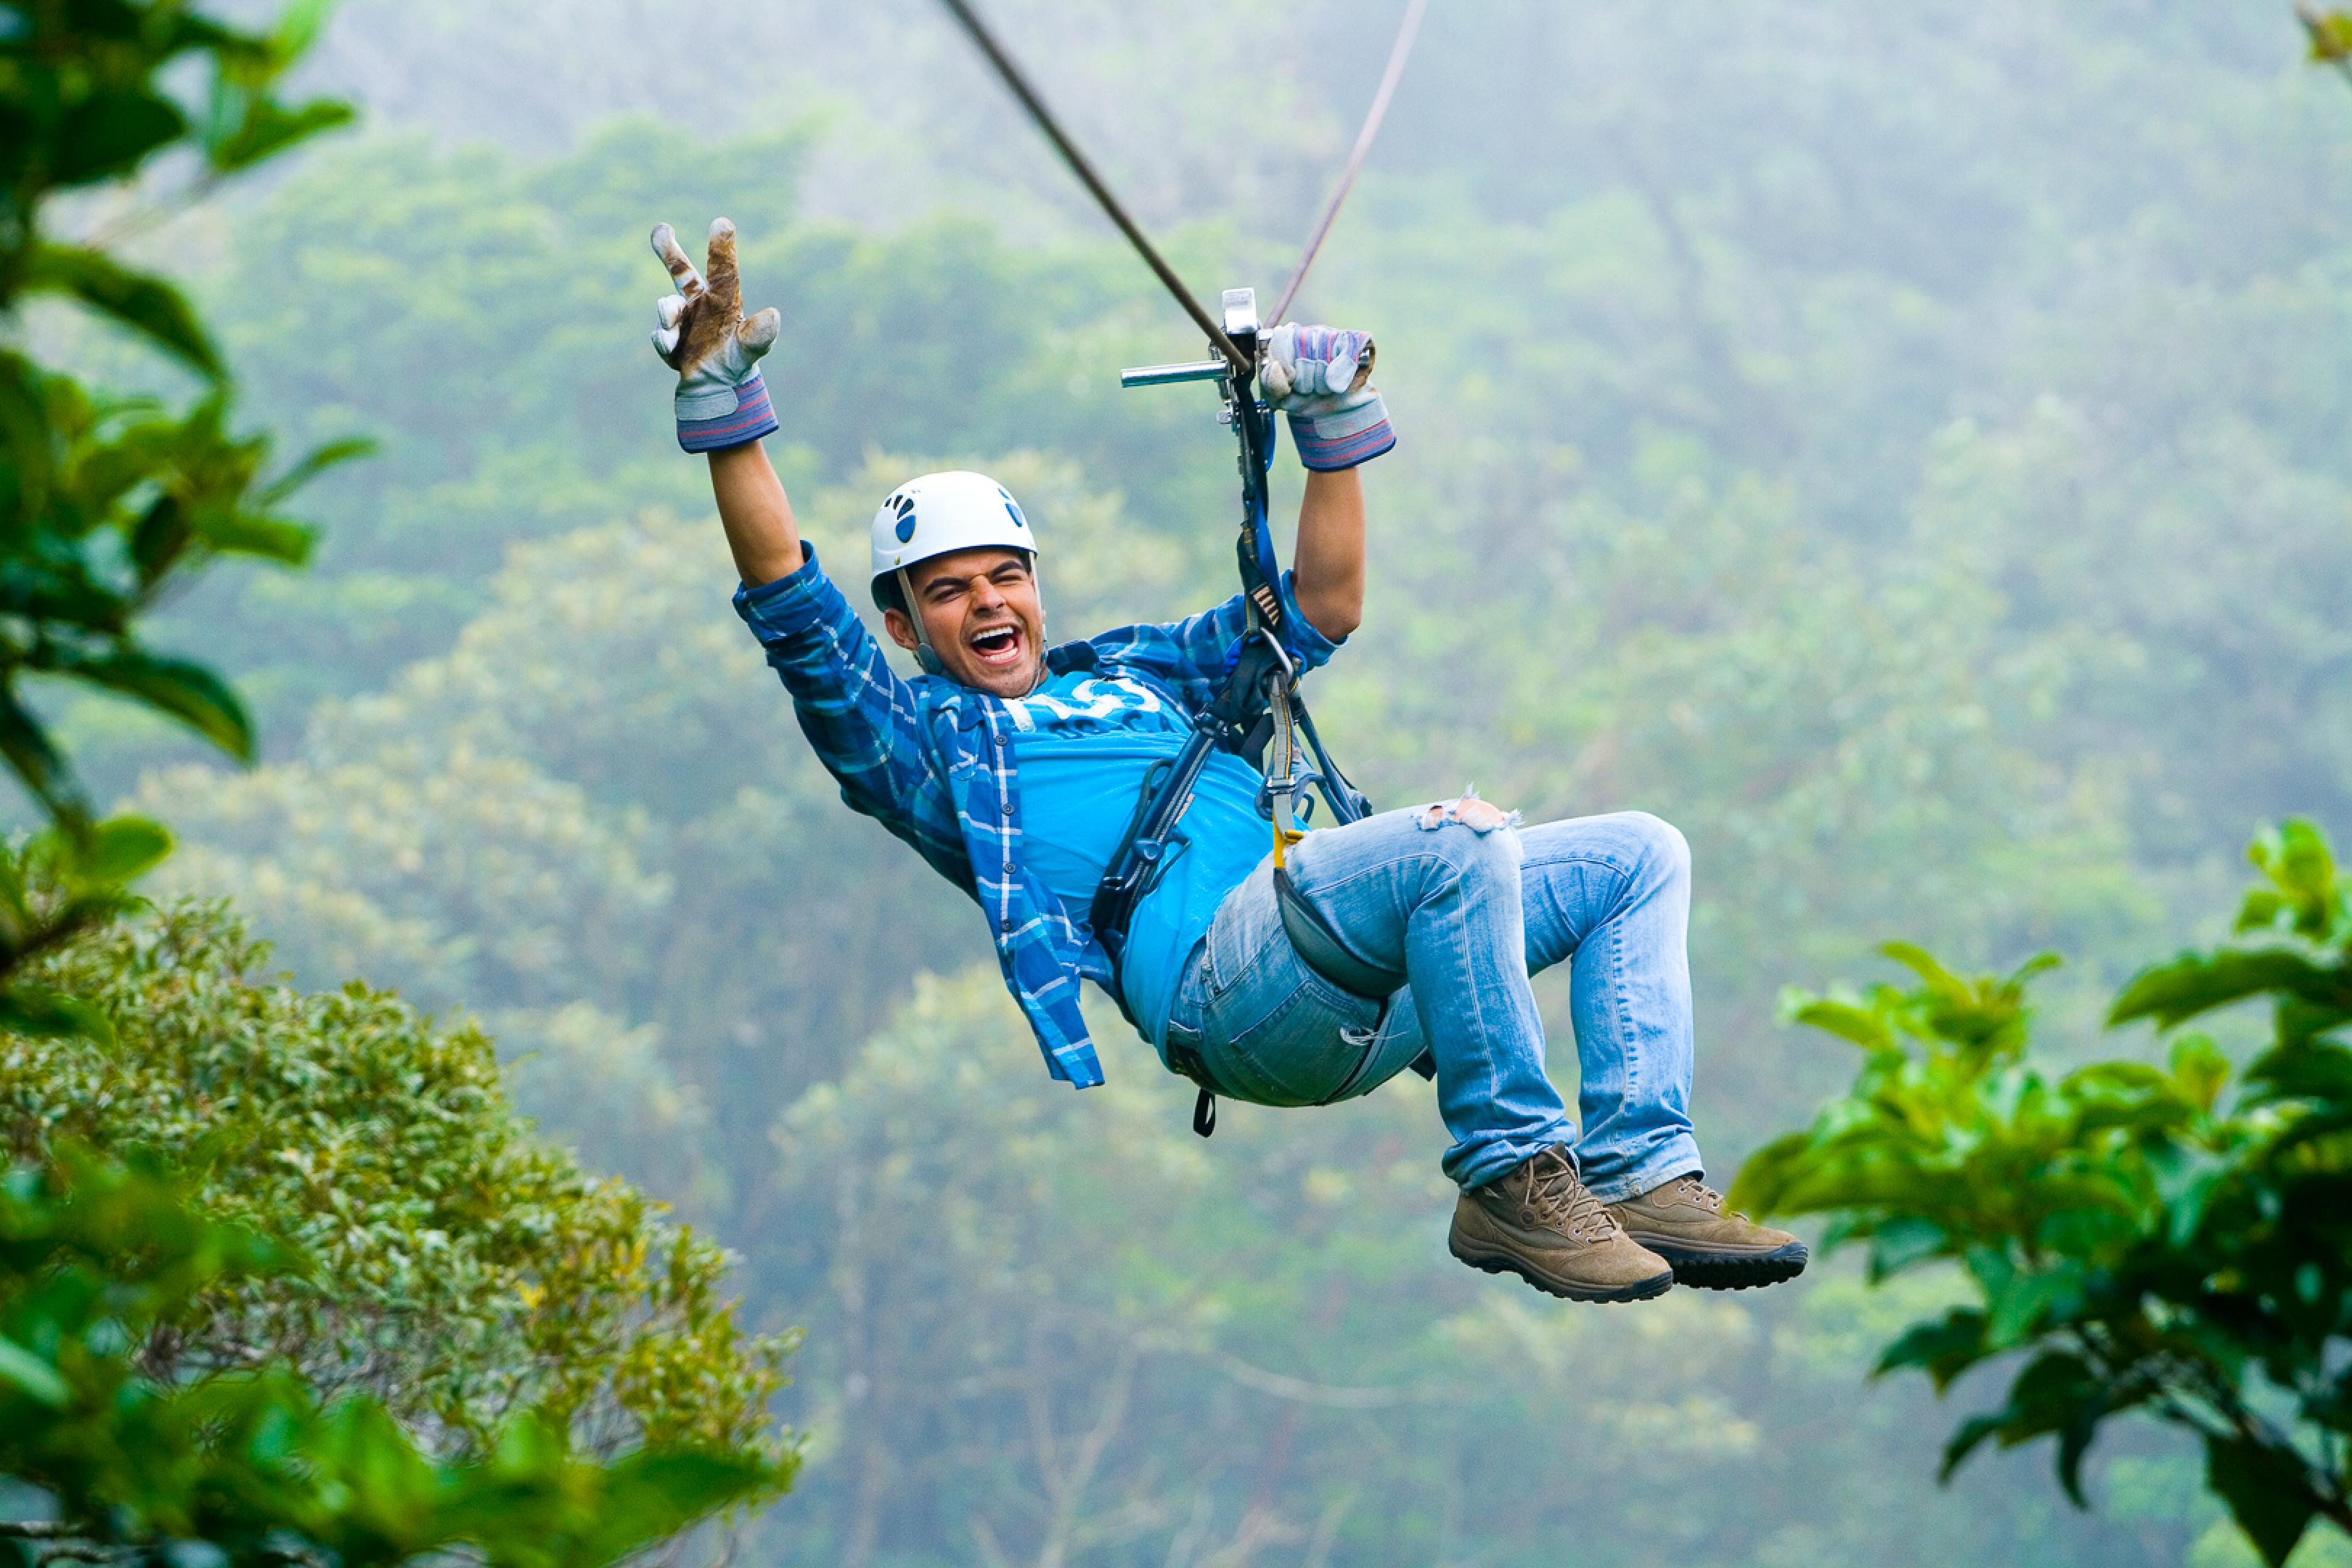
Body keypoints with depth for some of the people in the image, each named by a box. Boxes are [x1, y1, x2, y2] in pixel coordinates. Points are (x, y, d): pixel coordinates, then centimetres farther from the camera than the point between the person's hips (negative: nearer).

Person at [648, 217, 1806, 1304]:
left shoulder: (1131, 670, 36)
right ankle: (1508, 1177, -28)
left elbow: (1321, 609, 35)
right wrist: (723, 398, 1)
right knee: (1460, 843, -33)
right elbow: (789, 598, 6)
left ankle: (1642, 1177, -13)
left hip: (1361, 998, 8)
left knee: (1640, 853, 0)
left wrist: (1335, 422, 26)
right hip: (1217, 979, -8)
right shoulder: (915, 734, 18)